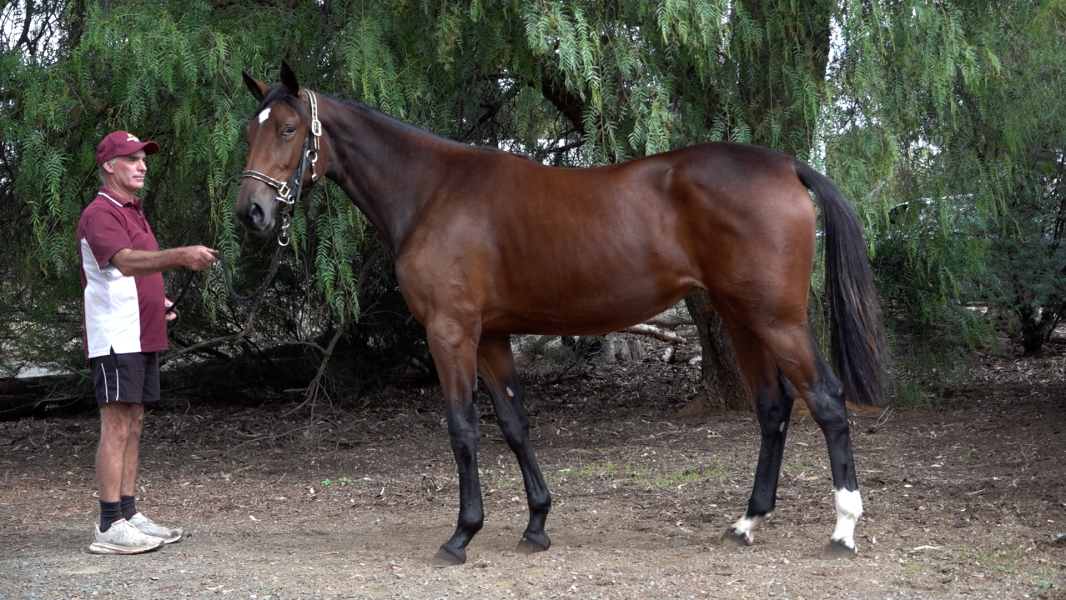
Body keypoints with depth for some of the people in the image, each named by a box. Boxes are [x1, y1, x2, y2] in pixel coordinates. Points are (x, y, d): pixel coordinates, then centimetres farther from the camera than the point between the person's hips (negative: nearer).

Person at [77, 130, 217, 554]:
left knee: (133, 427, 11)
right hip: (115, 339, -10)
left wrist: (156, 301, 13)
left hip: (142, 337, 10)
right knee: (117, 428, -11)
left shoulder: (132, 212, 21)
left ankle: (129, 515, 15)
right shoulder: (100, 214, -11)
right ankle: (110, 528, -11)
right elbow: (125, 262, -30)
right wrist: (181, 256, -43)